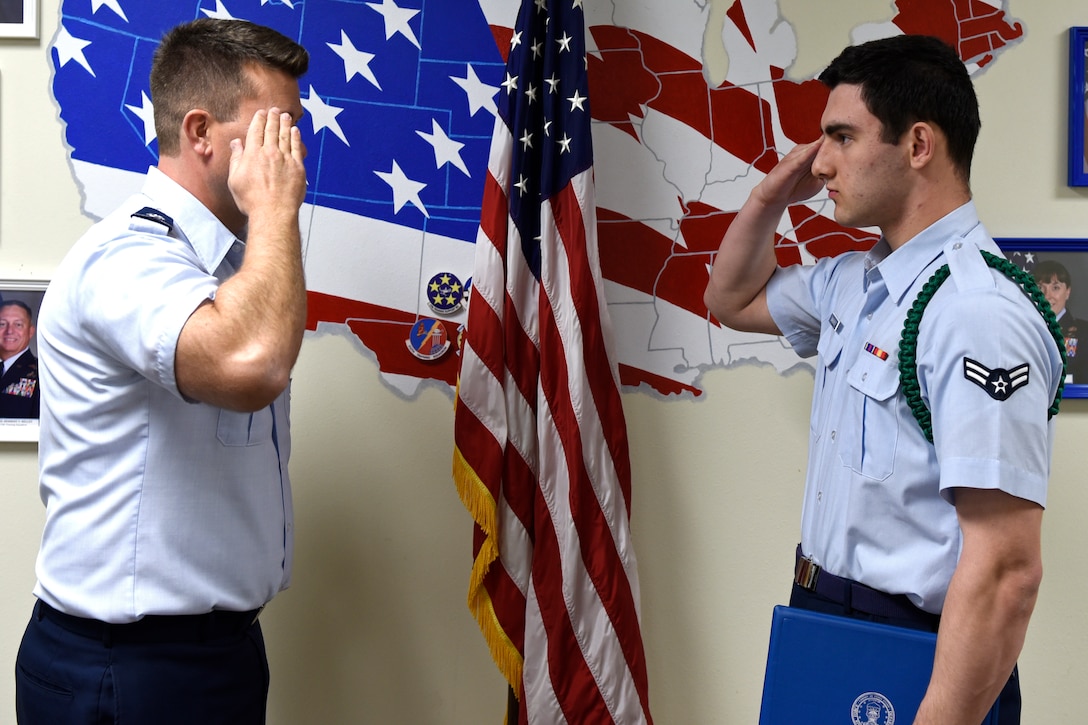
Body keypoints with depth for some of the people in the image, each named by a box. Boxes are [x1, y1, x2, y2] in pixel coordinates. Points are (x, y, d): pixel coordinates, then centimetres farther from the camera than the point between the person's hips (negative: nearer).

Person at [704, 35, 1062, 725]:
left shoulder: (978, 313, -25)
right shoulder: (853, 280, 4)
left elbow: (1007, 569, -29)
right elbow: (734, 300, 23)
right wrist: (770, 198, 5)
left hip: (910, 660, -8)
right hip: (821, 615, 9)